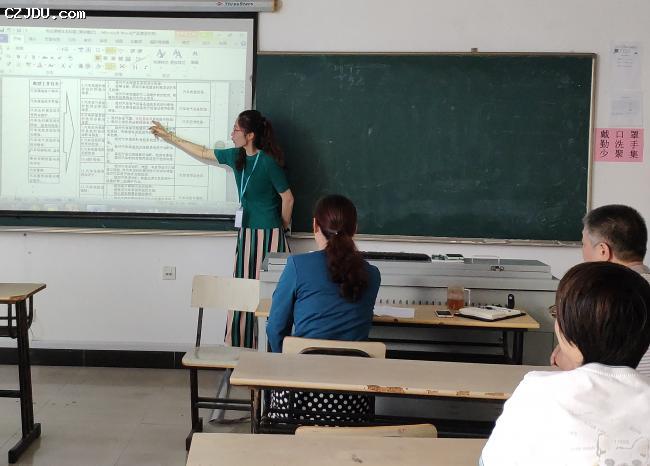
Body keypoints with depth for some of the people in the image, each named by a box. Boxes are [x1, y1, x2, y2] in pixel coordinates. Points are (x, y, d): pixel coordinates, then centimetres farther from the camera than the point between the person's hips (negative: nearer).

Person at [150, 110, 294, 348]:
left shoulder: (268, 162, -15)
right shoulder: (236, 156, 5)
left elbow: (287, 197, -8)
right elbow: (203, 153, 19)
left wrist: (283, 226, 5)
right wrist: (169, 137, 24)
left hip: (268, 235, -7)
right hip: (247, 233, 7)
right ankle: (240, 348, 17)